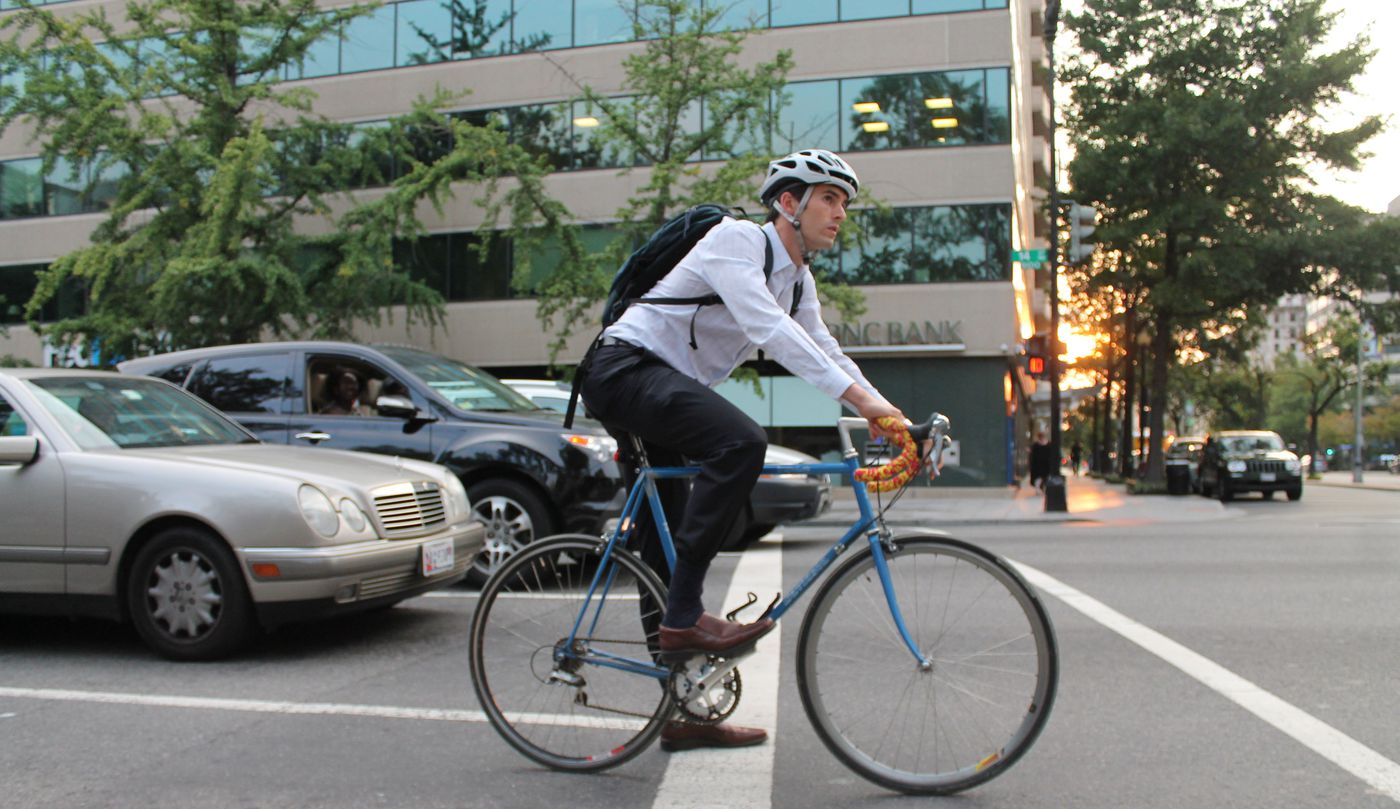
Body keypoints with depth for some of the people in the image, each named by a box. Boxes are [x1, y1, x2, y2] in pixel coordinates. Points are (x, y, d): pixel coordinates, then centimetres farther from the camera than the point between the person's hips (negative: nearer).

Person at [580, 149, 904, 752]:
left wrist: (890, 418, -4)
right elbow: (766, 329, -29)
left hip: (665, 389, 9)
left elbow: (825, 354, 11)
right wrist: (859, 395, -35)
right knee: (741, 442, -32)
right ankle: (685, 617, -26)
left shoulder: (798, 281, 14)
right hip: (625, 368, -9)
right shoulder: (736, 238, -14)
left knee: (667, 551, 9)